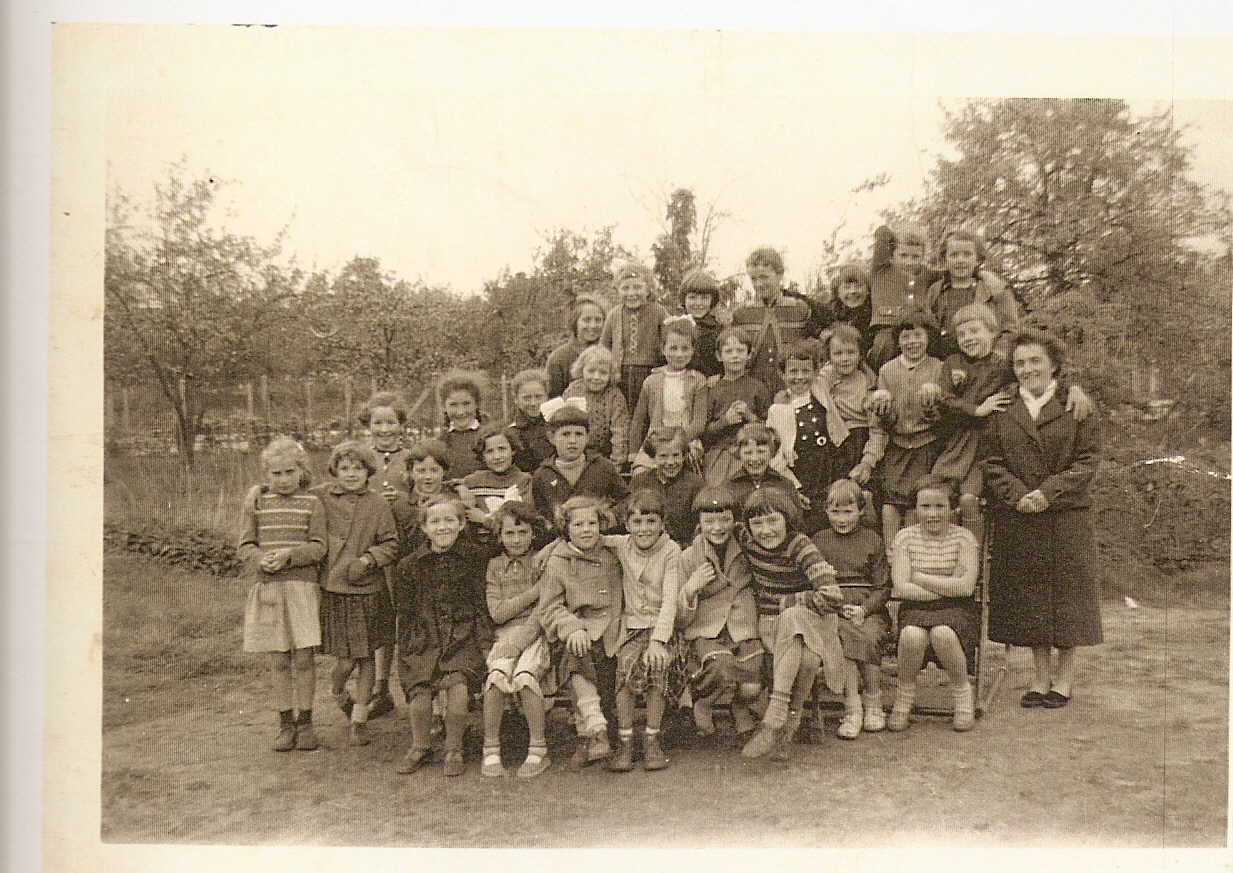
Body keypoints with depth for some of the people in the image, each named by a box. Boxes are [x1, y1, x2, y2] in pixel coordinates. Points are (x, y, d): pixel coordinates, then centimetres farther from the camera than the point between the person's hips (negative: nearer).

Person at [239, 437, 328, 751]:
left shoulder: (311, 504, 3)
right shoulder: (255, 501, 7)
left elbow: (318, 547, -3)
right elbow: (244, 546, 5)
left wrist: (288, 554, -19)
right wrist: (261, 558, -15)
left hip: (302, 587, -1)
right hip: (267, 587, 1)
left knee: (303, 658, 0)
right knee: (278, 661, 6)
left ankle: (305, 722, 16)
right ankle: (285, 723, 19)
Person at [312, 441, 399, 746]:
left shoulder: (378, 505, 1)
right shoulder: (319, 498, 0)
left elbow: (391, 545, 3)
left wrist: (369, 559, -11)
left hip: (368, 591, 1)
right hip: (331, 590, -1)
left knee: (366, 657, 8)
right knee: (346, 659, -2)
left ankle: (359, 719, 23)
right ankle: (337, 691, 33)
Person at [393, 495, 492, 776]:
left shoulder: (474, 558, 5)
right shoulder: (409, 566, 9)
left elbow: (482, 605, 6)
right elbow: (405, 614, 13)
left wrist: (485, 643, -1)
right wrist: (404, 652, 6)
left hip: (463, 637, -1)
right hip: (424, 640, 2)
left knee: (458, 687, -24)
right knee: (420, 690, -17)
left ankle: (454, 750, 0)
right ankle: (420, 747, 12)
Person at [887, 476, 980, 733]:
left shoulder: (963, 537, 1)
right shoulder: (905, 537, 2)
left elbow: (965, 587, -11)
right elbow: (901, 588, -8)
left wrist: (919, 577, -9)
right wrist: (947, 587, -11)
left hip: (956, 610, 0)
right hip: (916, 609, 1)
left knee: (943, 634, -35)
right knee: (912, 635, -34)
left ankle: (962, 691, -6)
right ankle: (905, 693, -6)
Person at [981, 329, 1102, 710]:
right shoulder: (1001, 409, 7)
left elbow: (1086, 461, -4)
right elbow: (990, 460, 2)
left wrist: (1049, 492, -15)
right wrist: (1017, 494, -12)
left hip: (1066, 518, -2)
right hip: (1016, 519, 2)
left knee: (1066, 593, 4)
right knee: (1028, 595, 7)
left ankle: (1064, 676, 18)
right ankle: (1040, 677, 18)